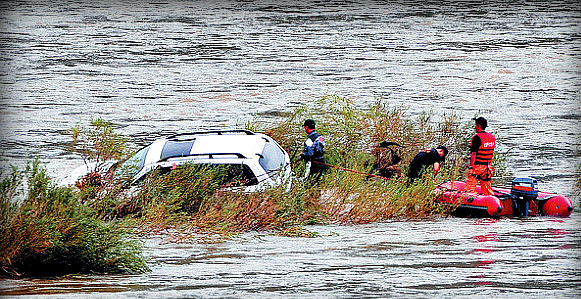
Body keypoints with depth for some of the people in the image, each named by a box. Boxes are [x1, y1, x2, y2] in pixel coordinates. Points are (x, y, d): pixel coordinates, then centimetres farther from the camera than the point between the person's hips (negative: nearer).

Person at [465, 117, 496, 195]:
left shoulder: (476, 138, -14)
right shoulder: (492, 137, 9)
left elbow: (473, 154, -16)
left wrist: (471, 167, -15)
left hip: (477, 165, -7)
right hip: (488, 167, 7)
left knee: (470, 187, -4)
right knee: (487, 188, 13)